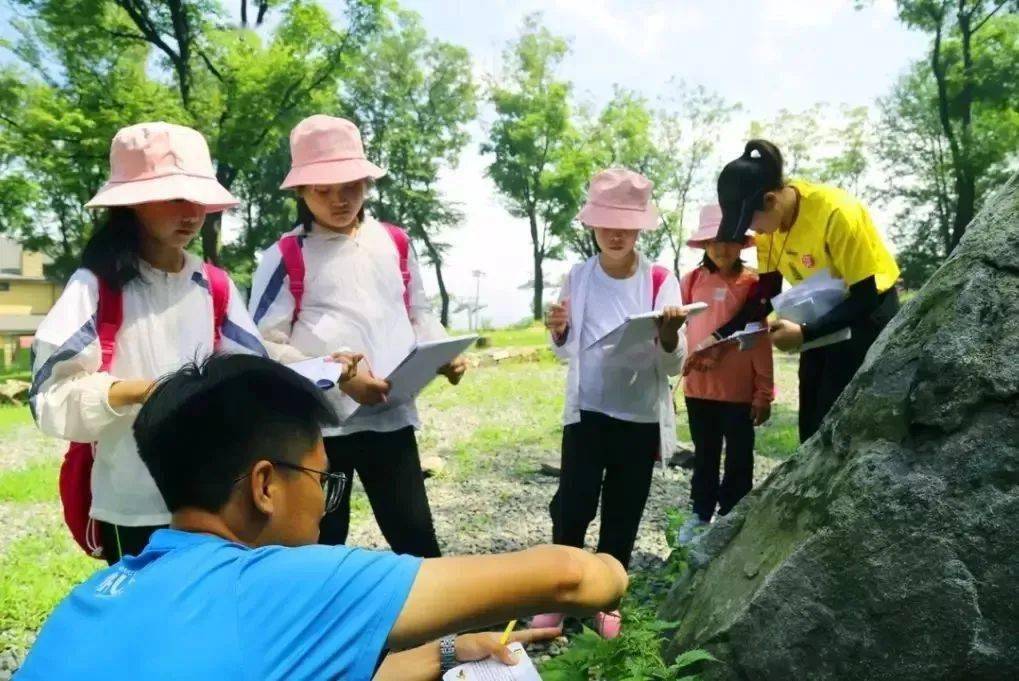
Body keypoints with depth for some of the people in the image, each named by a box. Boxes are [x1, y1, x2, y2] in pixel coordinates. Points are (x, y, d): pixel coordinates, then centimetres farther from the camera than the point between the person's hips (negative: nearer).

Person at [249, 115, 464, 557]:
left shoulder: (395, 243, 10)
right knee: (321, 542, 14)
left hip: (393, 415, 3)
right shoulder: (285, 257, -2)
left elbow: (418, 312, 18)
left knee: (416, 536, 9)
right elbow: (263, 345, -5)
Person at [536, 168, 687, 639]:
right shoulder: (578, 278, -2)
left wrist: (669, 335, -30)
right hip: (586, 413, 1)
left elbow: (673, 365, -8)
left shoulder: (661, 281, -8)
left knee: (623, 515, 12)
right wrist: (558, 332, -15)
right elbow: (566, 353, 7)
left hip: (641, 417, 0)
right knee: (572, 507, -1)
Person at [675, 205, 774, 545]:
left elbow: (761, 340, -5)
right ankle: (701, 513, 33)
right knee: (704, 454, 18)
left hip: (740, 388, -2)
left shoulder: (753, 284, -7)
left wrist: (764, 392, -5)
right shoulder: (692, 280, 0)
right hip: (698, 385, 3)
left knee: (738, 456, 12)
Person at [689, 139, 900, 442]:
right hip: (821, 315, 7)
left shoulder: (835, 214, -31)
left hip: (867, 313, -6)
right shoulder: (770, 219, -10)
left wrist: (804, 334, -33)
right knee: (812, 424, 7)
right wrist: (718, 337, -12)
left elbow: (866, 296, -26)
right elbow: (765, 295, -2)